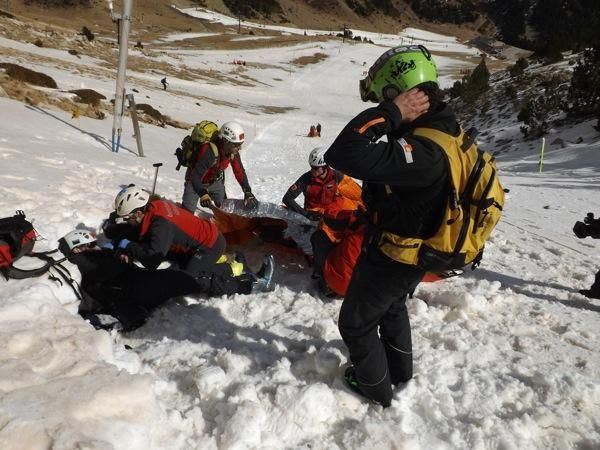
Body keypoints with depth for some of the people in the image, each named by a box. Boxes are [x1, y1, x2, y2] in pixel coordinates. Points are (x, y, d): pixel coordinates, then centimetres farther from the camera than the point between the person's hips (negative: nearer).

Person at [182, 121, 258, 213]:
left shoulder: (233, 152, -19)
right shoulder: (209, 151, -39)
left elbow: (240, 172, -8)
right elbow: (195, 177, -41)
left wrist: (248, 192, -16)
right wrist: (203, 195, -56)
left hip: (215, 181, 6)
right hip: (195, 181, -6)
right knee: (187, 211, -10)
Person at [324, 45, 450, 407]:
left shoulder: (424, 152, -38)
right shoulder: (443, 128, -7)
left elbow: (344, 156, -48)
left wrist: (390, 113, -39)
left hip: (391, 258, -9)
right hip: (411, 253, 9)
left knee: (356, 323, 15)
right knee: (392, 307, 32)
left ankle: (376, 388, 37)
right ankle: (400, 370, 55)